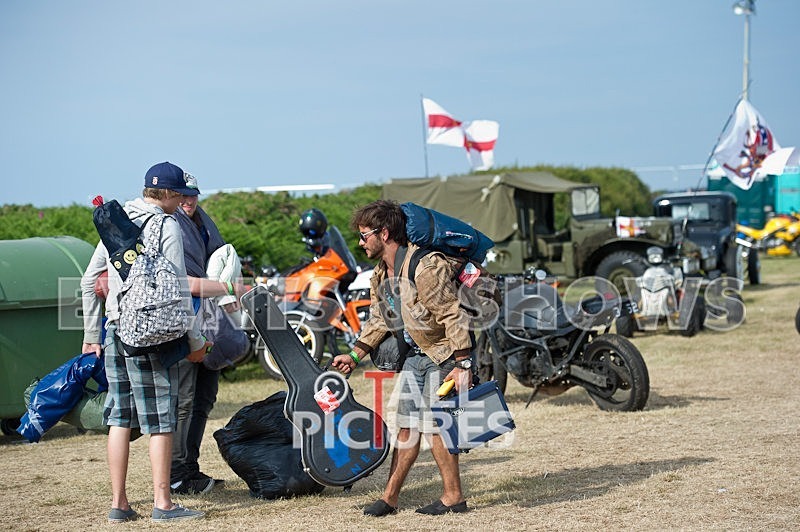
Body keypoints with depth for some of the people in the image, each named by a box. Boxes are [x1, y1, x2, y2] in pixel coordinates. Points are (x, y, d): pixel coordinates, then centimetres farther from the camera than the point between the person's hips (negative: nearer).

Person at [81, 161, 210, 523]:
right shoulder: (166, 226, -6)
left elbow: (89, 281, 17)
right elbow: (177, 288, -11)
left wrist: (91, 335, 23)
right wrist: (195, 339, -6)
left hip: (115, 330, 7)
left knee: (119, 418, 9)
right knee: (160, 419, -2)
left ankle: (119, 503, 12)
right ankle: (162, 503, 0)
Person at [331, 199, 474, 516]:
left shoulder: (425, 267, -26)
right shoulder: (380, 276, 4)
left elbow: (453, 315, -26)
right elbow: (378, 320, 16)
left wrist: (462, 366, -27)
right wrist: (354, 356, 9)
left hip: (446, 352, -8)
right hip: (417, 353, 8)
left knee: (432, 424, -10)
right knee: (406, 425, 8)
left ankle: (453, 497, 2)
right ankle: (390, 497, 13)